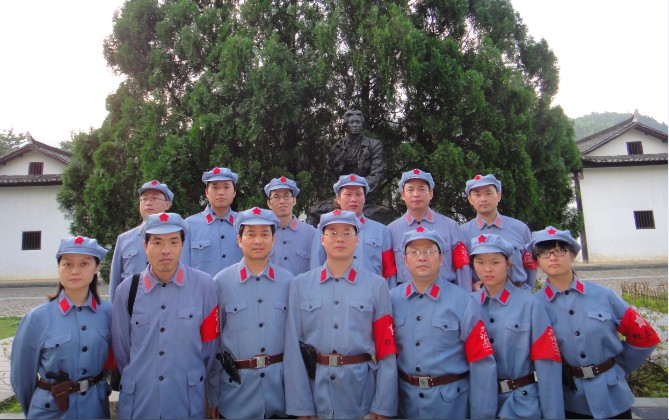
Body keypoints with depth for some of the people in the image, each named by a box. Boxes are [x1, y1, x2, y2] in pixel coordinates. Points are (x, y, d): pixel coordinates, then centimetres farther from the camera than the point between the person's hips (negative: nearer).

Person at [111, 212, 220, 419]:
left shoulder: (204, 285, -9)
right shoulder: (127, 290, -5)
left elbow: (210, 344, 0)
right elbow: (120, 347, 6)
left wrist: (193, 381, 9)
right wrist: (136, 380, 14)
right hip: (138, 401, 1)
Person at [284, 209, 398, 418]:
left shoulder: (377, 285, -2)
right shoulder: (300, 285, -1)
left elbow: (386, 348, -3)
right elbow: (293, 346, -3)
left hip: (362, 395, 0)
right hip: (315, 390, 0)